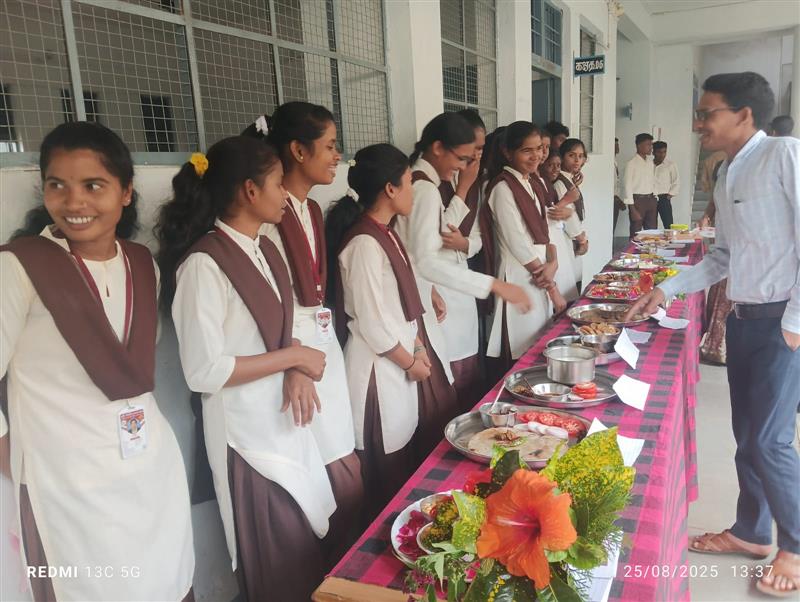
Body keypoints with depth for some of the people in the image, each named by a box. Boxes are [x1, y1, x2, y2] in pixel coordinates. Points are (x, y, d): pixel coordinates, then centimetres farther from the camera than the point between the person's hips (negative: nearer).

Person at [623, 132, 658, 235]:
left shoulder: (651, 162, 10)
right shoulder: (632, 163, -10)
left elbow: (653, 183, 17)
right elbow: (628, 187, -12)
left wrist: (654, 199, 10)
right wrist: (632, 209, -16)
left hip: (651, 200, 6)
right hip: (638, 200, -6)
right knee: (636, 234, -1)